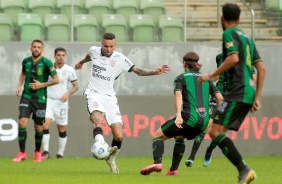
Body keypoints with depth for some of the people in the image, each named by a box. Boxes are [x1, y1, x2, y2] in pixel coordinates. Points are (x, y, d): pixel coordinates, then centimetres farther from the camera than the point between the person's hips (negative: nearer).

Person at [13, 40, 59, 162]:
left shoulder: (46, 63, -9)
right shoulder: (26, 61, 3)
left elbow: (56, 80, -6)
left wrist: (42, 85, -15)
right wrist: (19, 86, 6)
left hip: (40, 98, -2)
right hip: (26, 96, 2)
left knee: (38, 127, 6)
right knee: (22, 122, -15)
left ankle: (37, 152, 29)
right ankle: (22, 153, -8)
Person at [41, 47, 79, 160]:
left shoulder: (69, 70, -1)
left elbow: (76, 86, 5)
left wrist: (68, 93, -13)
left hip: (61, 102, 0)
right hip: (48, 100, 0)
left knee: (62, 129, 4)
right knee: (45, 123, -18)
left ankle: (60, 153, 17)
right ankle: (45, 151, -16)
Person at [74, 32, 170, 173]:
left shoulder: (120, 59, -6)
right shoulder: (94, 51, 1)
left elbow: (138, 71, -4)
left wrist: (155, 72, -20)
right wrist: (81, 62, 47)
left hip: (109, 97, 0)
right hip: (94, 93, 0)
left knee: (118, 136, -7)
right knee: (97, 119, -35)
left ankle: (111, 159, 20)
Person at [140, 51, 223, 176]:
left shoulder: (181, 78, 8)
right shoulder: (206, 79, 21)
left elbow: (178, 94, -11)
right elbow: (219, 97, 9)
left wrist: (178, 115, -23)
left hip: (189, 117, -5)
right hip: (204, 121, 5)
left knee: (158, 135, 5)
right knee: (180, 137, 32)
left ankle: (157, 163, -20)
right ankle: (174, 169, 23)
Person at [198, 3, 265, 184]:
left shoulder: (229, 34, -2)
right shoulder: (247, 38, 23)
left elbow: (233, 58, -19)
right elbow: (261, 68, 20)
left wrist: (211, 76, -10)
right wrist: (257, 98, 21)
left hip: (237, 93, -9)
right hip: (249, 93, 9)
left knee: (216, 132, -13)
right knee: (217, 133, 10)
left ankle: (244, 169, -24)